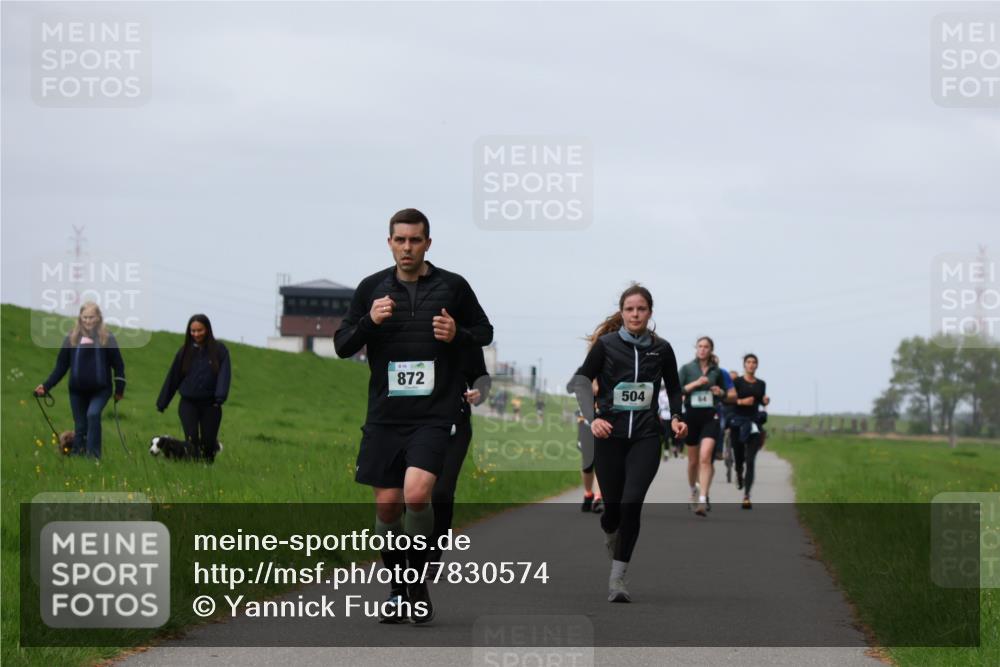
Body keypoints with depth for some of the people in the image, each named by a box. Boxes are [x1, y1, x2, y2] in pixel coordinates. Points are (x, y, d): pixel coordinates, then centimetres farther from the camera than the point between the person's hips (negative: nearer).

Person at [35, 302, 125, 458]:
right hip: (78, 390, 3)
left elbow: (118, 364, 0)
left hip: (101, 389, -3)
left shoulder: (107, 338, -4)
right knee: (80, 427, 6)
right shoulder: (72, 338, 0)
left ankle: (93, 454, -22)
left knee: (93, 414, -25)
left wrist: (119, 389, -2)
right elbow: (61, 366, 4)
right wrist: (46, 386, -3)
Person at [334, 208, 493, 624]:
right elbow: (341, 345, 7)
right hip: (384, 414, 3)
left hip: (434, 414, -3)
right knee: (387, 504, 4)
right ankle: (398, 589, 22)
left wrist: (458, 335, -8)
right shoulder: (372, 288, 7)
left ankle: (417, 579, -3)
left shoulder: (453, 287, 3)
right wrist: (369, 321, -12)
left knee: (416, 493, -21)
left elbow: (485, 332, 14)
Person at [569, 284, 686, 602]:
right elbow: (582, 379, -1)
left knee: (632, 503, -16)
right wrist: (592, 417, -14)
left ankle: (617, 577, -11)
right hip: (610, 434, 0)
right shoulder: (606, 344, -2)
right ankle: (611, 536, 41)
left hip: (645, 436, 0)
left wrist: (676, 417, 3)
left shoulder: (661, 349, 5)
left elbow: (673, 388, 19)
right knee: (613, 506, 2)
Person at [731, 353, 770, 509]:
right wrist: (741, 401, -18)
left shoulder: (761, 384, 9)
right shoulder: (737, 382, 0)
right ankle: (739, 474, 46)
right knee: (738, 456, 7)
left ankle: (746, 496, -15)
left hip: (754, 422, 1)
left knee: (750, 461, -10)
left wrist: (765, 401, 0)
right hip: (738, 421, -1)